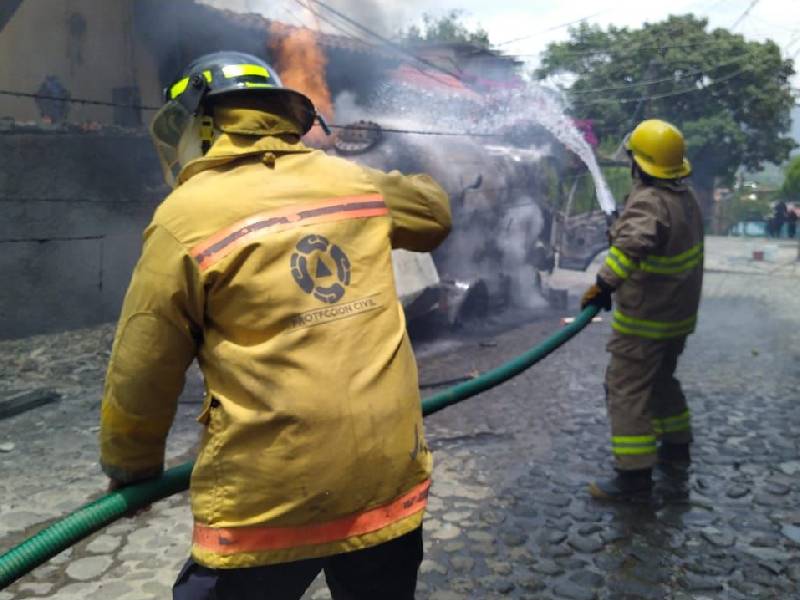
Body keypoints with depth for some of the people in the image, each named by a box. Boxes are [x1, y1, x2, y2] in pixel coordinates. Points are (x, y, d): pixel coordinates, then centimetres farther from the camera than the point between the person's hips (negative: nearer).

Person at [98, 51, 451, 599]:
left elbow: (140, 378, -1)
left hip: (270, 503, -4)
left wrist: (131, 467, 16)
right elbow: (437, 209, 26)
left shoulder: (186, 217, -7)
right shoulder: (354, 182, 5)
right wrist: (403, 185, 48)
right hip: (392, 481, 5)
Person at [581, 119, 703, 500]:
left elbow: (633, 243, -44)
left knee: (627, 387, -4)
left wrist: (603, 283, -43)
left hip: (644, 319, -10)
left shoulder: (649, 202, -24)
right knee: (661, 378, 25)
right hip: (680, 313, 10)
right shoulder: (686, 197, 7)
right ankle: (676, 445, 38)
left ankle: (635, 473, 0)